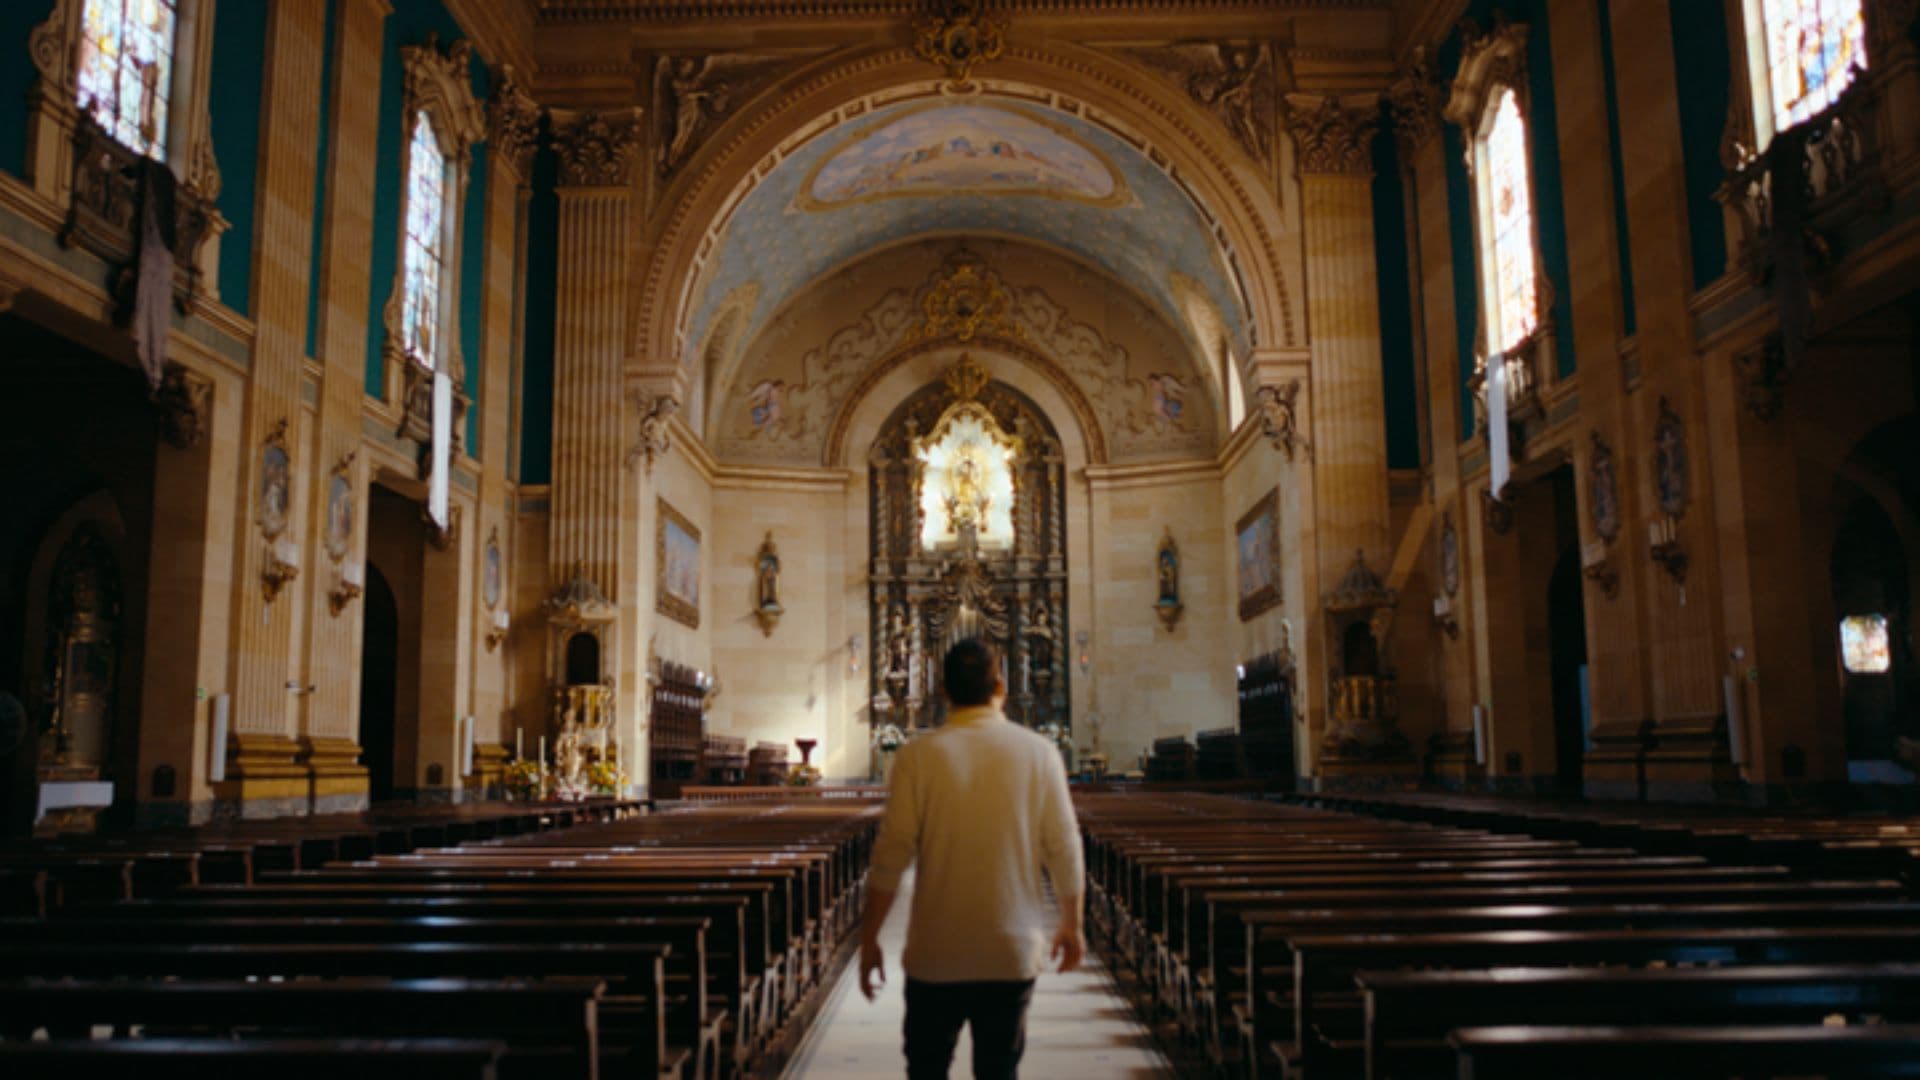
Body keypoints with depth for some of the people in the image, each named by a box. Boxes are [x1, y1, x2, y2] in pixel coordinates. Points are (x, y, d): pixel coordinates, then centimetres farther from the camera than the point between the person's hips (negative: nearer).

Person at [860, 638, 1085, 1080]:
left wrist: (869, 938, 2)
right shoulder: (1039, 753, -3)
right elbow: (1065, 850, 0)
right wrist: (1072, 925, 14)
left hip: (936, 953, -1)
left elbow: (891, 854, -8)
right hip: (1014, 948, 1)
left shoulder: (919, 756, -7)